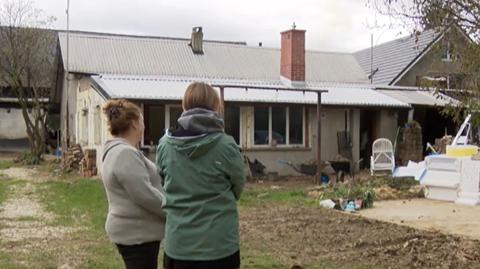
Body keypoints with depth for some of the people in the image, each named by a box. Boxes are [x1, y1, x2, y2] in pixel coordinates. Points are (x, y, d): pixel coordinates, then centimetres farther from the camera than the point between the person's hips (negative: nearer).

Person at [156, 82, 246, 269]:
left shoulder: (165, 145, -5)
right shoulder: (225, 145, -15)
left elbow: (163, 184, 7)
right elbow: (238, 187, 0)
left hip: (178, 243, 3)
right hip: (219, 243, -3)